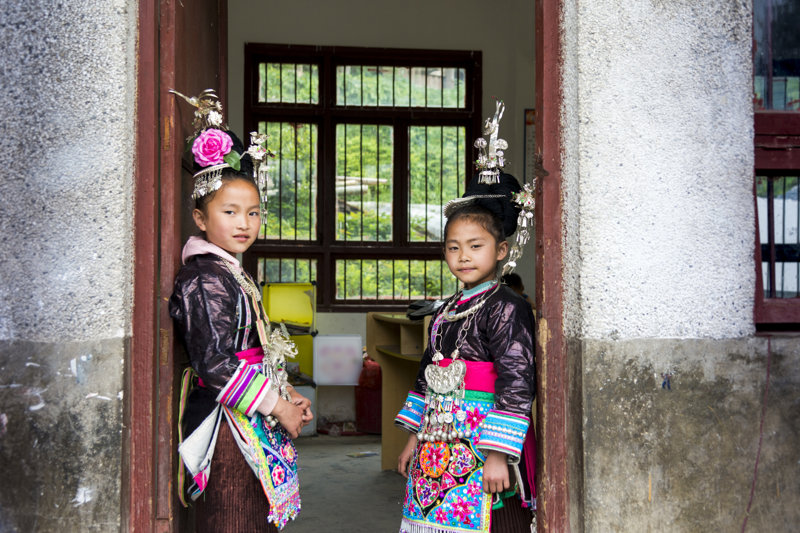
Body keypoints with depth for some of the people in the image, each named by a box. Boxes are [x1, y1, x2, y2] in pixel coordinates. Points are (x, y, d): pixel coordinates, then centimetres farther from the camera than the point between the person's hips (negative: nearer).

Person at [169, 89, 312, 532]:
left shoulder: (230, 272, 15)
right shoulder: (204, 278, -15)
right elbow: (214, 362, -22)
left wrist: (287, 393, 11)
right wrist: (278, 405, -16)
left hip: (255, 425, 10)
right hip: (229, 427, -10)